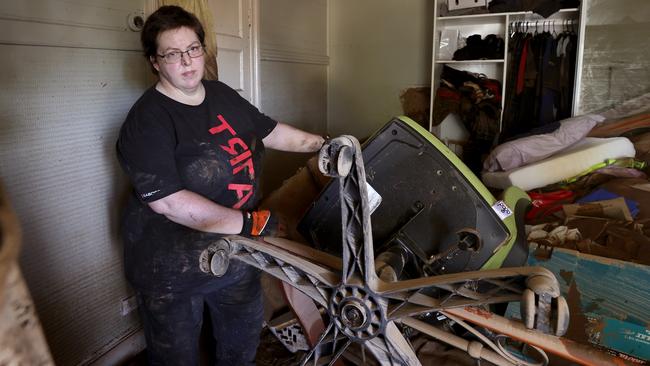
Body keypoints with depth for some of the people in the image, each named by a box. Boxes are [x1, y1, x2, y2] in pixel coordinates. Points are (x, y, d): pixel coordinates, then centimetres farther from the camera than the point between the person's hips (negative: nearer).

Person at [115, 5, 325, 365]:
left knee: (244, 334, 27)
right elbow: (168, 202, -30)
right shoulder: (145, 122, -21)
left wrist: (322, 143, 10)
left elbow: (269, 131, 14)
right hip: (172, 266, -6)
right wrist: (249, 223, -30)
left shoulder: (223, 95, 2)